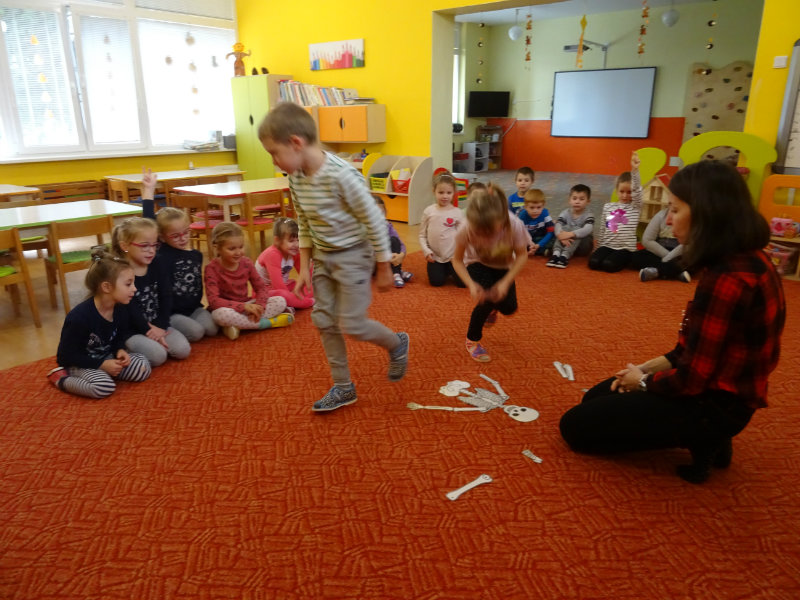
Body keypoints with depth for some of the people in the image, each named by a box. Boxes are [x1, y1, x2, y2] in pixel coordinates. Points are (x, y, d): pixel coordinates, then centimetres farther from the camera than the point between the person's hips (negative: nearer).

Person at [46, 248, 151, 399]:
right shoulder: (79, 317, -28)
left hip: (106, 357, 7)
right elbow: (66, 356, -20)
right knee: (105, 386, -31)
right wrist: (101, 364, -24)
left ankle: (101, 374, 2)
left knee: (143, 367, -10)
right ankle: (60, 378, -6)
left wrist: (119, 350, -12)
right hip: (78, 364, -6)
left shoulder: (121, 309, -8)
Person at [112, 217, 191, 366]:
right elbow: (130, 310, -16)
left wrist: (161, 326, -10)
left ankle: (154, 341, 10)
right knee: (158, 355, -26)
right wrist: (149, 330, -15)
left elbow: (166, 297, 0)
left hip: (157, 325, 6)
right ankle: (128, 347, 2)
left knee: (183, 349, -14)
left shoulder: (157, 265, 3)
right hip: (131, 330, -5)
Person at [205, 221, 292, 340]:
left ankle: (238, 326, -24)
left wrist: (258, 307, -22)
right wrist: (243, 306, -35)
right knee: (220, 314, -41)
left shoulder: (246, 263, -2)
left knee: (280, 301, -14)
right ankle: (267, 323, -22)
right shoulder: (212, 268, -15)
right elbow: (213, 300, -24)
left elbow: (261, 287, 0)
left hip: (246, 305, 4)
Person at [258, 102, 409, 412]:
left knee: (352, 325, -4)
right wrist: (304, 267, 9)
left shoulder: (341, 175, -26)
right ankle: (343, 387, 23)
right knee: (324, 320, 8)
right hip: (323, 257, 8)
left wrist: (384, 269, -13)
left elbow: (374, 220, -20)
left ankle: (397, 343, 27)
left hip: (352, 255, -7)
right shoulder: (296, 178, -3)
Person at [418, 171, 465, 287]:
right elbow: (422, 235, 2)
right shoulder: (428, 211, -3)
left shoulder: (458, 213, -5)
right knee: (436, 281, -8)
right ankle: (445, 271, 27)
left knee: (462, 282, -8)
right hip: (435, 256, 1)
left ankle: (450, 269, 26)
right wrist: (426, 251, -9)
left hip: (453, 256, 0)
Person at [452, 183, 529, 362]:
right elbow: (457, 260, -21)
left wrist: (505, 282, -31)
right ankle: (472, 340, 0)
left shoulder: (514, 225, -35)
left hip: (503, 266, 2)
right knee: (485, 297, -26)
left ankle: (492, 306, 33)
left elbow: (522, 255, -20)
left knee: (508, 308, -7)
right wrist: (471, 284, -36)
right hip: (477, 264, -2)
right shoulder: (466, 229, -35)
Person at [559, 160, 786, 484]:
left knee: (576, 426, -2)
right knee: (595, 399, 21)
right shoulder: (745, 259, 2)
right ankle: (703, 438, 13)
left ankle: (698, 439, 0)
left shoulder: (727, 279, -30)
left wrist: (643, 381, -6)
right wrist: (649, 366, 5)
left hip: (712, 404, -9)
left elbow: (692, 378, -25)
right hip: (716, 390, 10)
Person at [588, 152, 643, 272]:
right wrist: (598, 248, 15)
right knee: (593, 262, -26)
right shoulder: (608, 206, 12)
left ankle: (624, 261, 3)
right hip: (607, 245, 3)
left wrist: (635, 170, -32)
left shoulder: (635, 206, 2)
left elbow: (637, 190, -17)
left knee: (608, 264, -28)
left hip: (626, 248, -2)